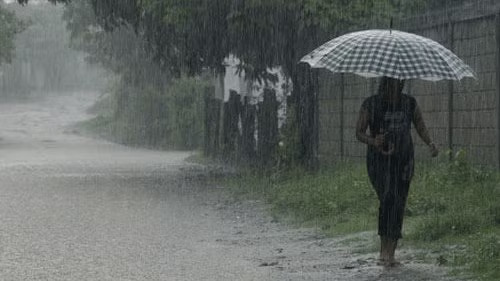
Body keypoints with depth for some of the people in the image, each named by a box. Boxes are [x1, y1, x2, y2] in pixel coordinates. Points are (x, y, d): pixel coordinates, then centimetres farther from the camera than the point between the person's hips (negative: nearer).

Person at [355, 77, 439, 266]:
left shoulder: (410, 104, 4)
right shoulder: (370, 105, -3)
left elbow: (421, 128, 7)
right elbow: (359, 133, -1)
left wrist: (431, 144, -14)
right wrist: (372, 141, -22)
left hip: (403, 162, 3)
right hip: (379, 162, -3)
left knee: (398, 206, 0)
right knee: (389, 198, -24)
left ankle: (390, 254, 9)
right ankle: (384, 250, -17)